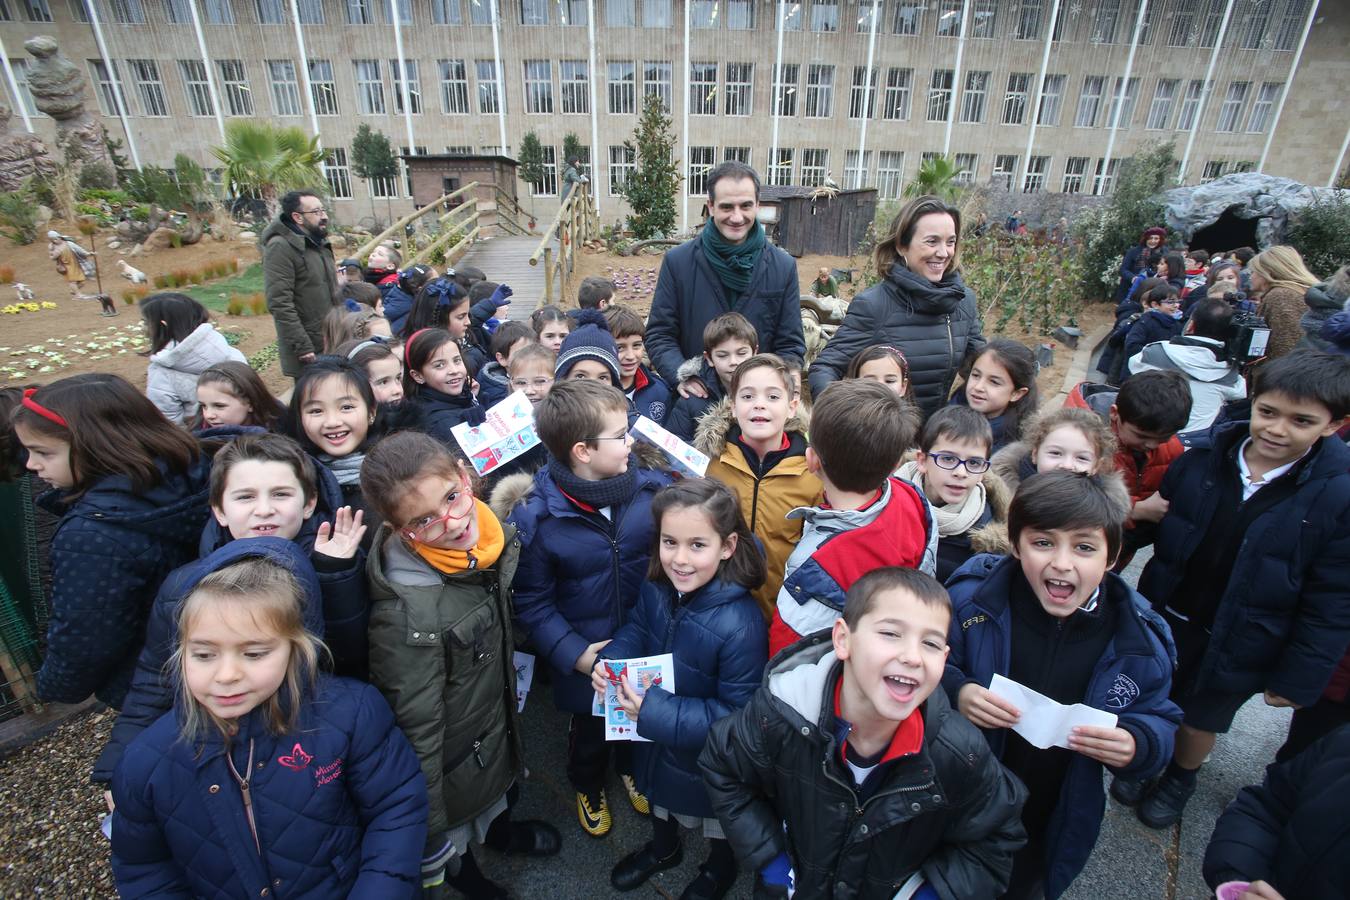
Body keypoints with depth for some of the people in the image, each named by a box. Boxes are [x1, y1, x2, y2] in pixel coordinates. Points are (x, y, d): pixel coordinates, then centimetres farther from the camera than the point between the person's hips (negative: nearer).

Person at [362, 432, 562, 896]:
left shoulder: (496, 538, -19)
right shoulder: (407, 612, -39)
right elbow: (416, 728, -27)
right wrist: (429, 836, -15)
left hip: (499, 722, 6)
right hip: (455, 760, -5)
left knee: (501, 792, 36)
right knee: (454, 847, 27)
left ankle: (500, 830, 67)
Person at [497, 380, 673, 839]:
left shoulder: (654, 489, -17)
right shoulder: (534, 516, -22)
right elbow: (531, 603, -13)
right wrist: (573, 654, -19)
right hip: (584, 657, -2)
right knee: (590, 728, 26)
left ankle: (633, 770, 62)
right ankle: (588, 787, 59)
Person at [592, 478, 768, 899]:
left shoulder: (741, 626, -38)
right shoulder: (657, 587, -19)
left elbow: (737, 715, -31)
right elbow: (638, 628, 1)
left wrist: (656, 712, -35)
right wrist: (610, 660, -20)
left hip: (709, 761, -5)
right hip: (655, 739, 6)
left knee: (718, 824, 28)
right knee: (660, 795, 35)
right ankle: (663, 847, 67)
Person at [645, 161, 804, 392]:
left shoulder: (784, 267, 4)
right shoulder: (677, 262, 1)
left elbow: (791, 346, 7)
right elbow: (659, 335, 4)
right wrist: (681, 377, -13)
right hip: (694, 400, 0)